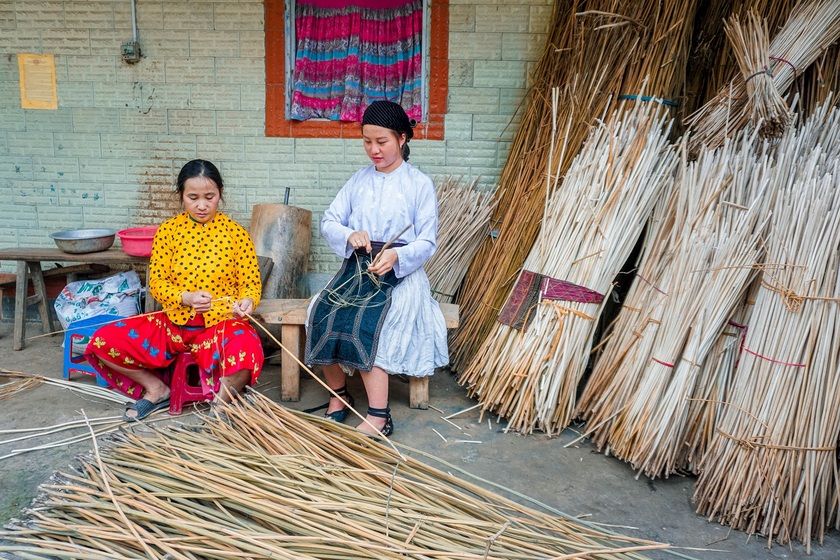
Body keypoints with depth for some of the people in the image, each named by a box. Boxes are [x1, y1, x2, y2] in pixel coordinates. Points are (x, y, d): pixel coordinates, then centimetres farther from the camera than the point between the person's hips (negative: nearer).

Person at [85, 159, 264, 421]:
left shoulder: (236, 233, -3)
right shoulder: (168, 230, 2)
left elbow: (250, 283, 0)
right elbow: (156, 281, 0)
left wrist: (246, 301, -24)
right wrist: (186, 298, -20)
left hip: (220, 325, -3)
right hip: (173, 323, 3)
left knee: (247, 351, -38)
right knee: (103, 341, -14)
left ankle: (221, 399, -7)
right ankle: (156, 388, 9)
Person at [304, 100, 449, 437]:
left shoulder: (419, 184, 2)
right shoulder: (359, 179, 14)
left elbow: (427, 242, -2)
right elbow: (329, 222, 10)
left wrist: (396, 255, -22)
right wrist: (350, 235, -12)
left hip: (400, 272, -4)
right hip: (357, 267, 4)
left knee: (365, 323, -31)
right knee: (323, 314, -24)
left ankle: (379, 416, -26)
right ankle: (338, 395, -3)